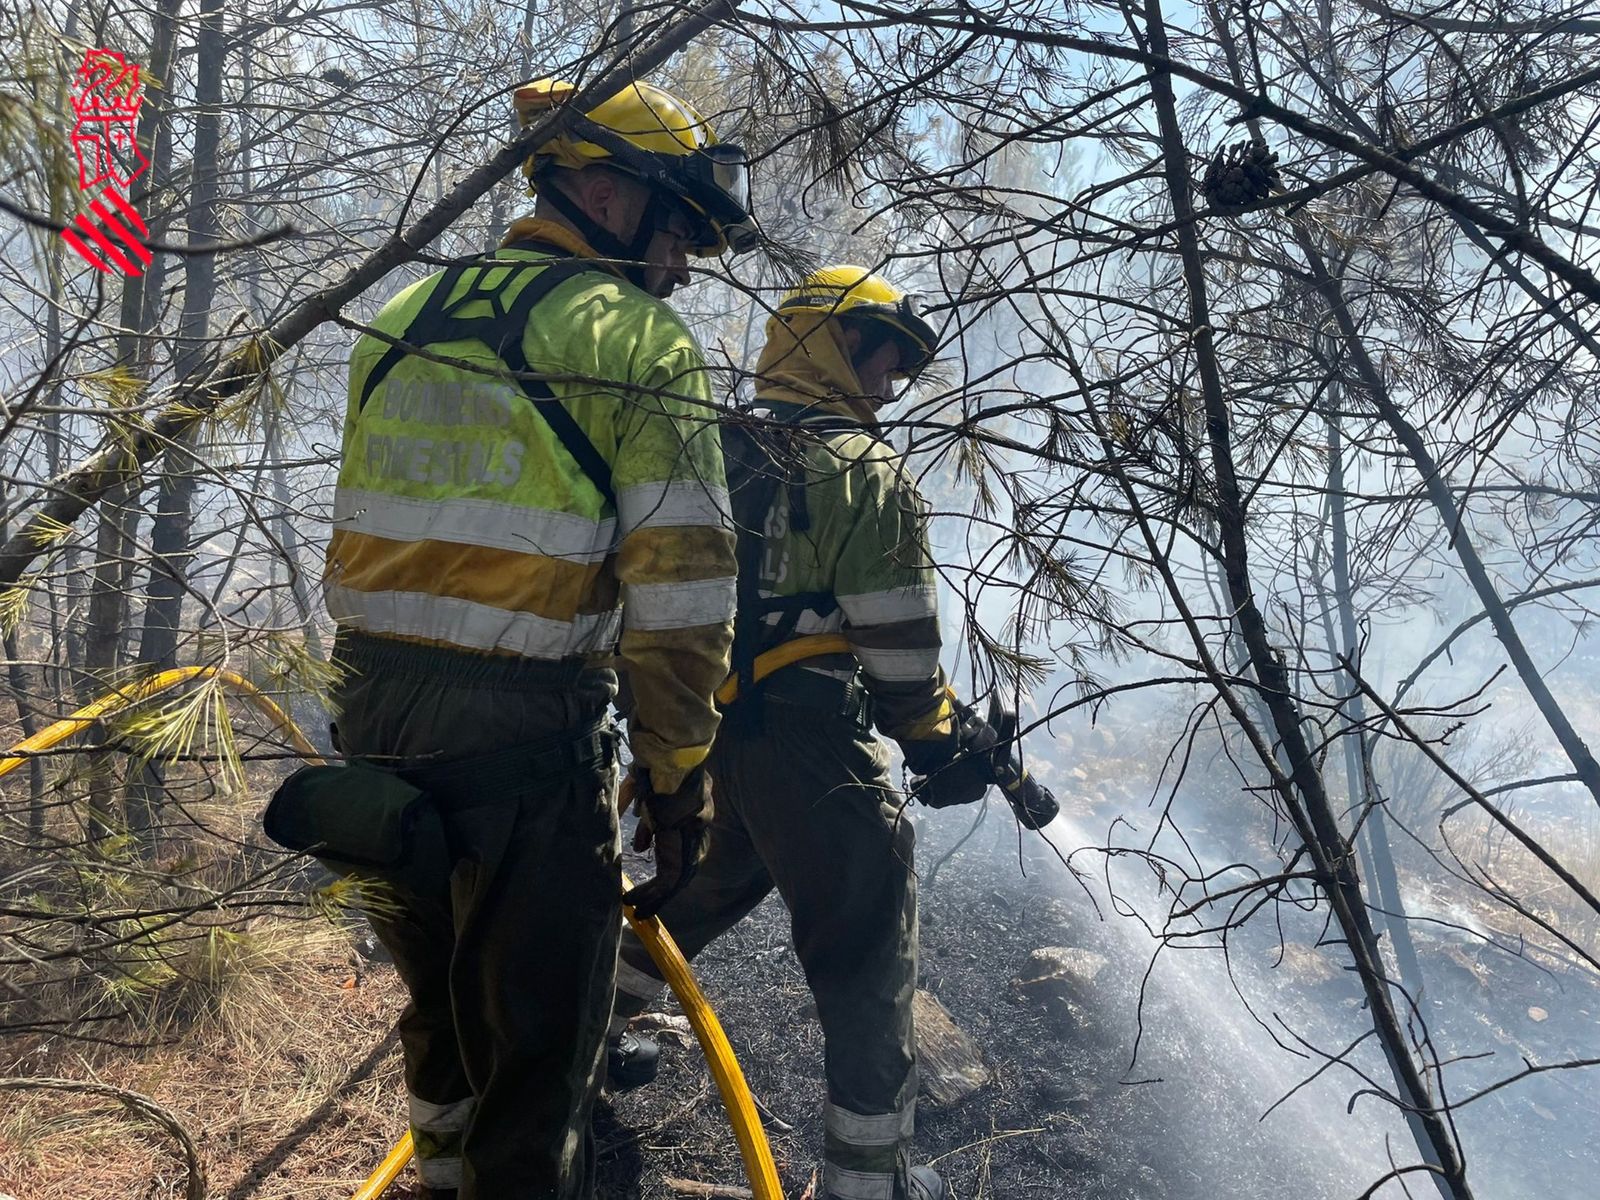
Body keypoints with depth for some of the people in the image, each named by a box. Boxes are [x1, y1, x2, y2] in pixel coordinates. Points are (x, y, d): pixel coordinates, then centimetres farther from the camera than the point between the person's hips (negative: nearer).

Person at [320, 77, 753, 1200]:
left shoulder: (404, 316, 14)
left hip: (373, 722, 8)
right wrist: (678, 774, -5)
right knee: (536, 1061, 8)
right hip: (526, 737, -7)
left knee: (443, 1014, 28)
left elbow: (367, 535, 16)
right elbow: (680, 587, -13)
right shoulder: (643, 339, -7)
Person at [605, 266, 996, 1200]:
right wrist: (936, 745, 3)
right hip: (807, 745, -7)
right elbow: (899, 641, -10)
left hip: (697, 731, 8)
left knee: (708, 887, 32)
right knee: (868, 955, 5)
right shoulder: (867, 471, -8)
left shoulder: (717, 453, 12)